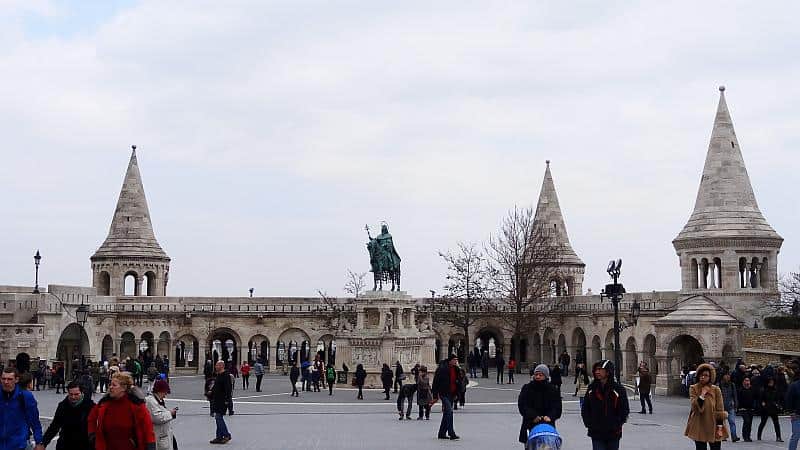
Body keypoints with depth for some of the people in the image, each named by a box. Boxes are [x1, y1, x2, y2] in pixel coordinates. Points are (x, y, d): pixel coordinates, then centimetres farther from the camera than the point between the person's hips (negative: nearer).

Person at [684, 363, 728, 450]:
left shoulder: (716, 390, -1)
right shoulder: (693, 388, 0)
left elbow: (720, 410, 0)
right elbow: (694, 405, -13)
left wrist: (720, 427, -5)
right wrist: (703, 394, -18)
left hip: (713, 428, 0)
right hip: (699, 427, 0)